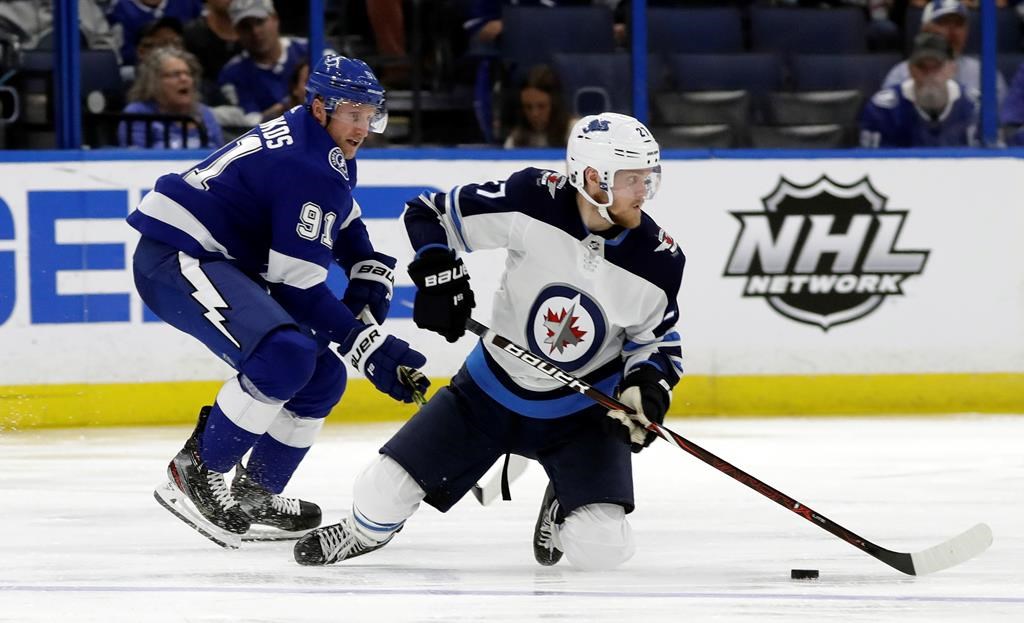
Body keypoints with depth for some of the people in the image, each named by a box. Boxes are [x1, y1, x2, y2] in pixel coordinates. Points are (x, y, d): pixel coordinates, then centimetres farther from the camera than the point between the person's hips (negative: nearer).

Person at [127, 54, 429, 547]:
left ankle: (254, 494, 22)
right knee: (288, 354, -31)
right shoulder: (306, 167, -21)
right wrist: (367, 345, -20)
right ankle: (197, 471, -19)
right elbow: (298, 287, -21)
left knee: (322, 377, 10)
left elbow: (344, 225, 31)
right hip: (174, 259, -11)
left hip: (226, 261, 11)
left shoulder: (328, 149, 11)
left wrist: (370, 272, 12)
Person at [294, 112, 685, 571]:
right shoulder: (534, 201, -22)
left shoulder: (658, 258, -17)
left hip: (585, 409, 0)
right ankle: (363, 533, 33)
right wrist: (438, 274, -25)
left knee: (600, 548, -18)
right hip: (491, 389, 0)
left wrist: (647, 386, -20)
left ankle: (565, 507, 20)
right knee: (384, 493, -6)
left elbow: (659, 340, 0)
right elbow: (429, 214, -10)